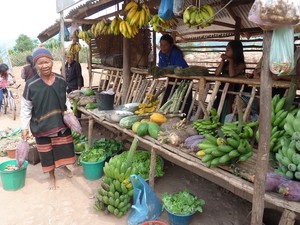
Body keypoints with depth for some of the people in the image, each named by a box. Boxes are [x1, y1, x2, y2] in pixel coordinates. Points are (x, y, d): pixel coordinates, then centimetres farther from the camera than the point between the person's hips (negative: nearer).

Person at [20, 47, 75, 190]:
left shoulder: (61, 81, -6)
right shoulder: (31, 85, -16)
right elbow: (25, 107, -7)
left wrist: (69, 110, -6)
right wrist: (24, 127, -7)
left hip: (61, 122, 3)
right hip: (41, 125, -2)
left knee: (63, 147, 17)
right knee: (47, 151, 14)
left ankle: (63, 166, 48)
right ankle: (52, 176, 37)